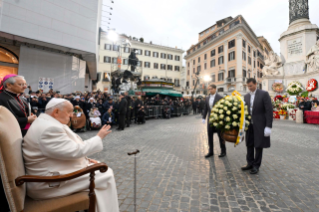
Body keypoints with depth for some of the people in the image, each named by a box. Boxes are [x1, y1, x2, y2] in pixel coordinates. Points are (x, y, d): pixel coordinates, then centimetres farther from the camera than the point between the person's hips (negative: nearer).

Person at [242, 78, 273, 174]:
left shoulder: (264, 94, -7)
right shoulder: (246, 96, 8)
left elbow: (269, 110, -11)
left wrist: (268, 126, -15)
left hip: (260, 125, -5)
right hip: (249, 125, 5)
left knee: (258, 145, 5)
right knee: (249, 145, 12)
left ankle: (256, 166, 18)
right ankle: (250, 163, 26)